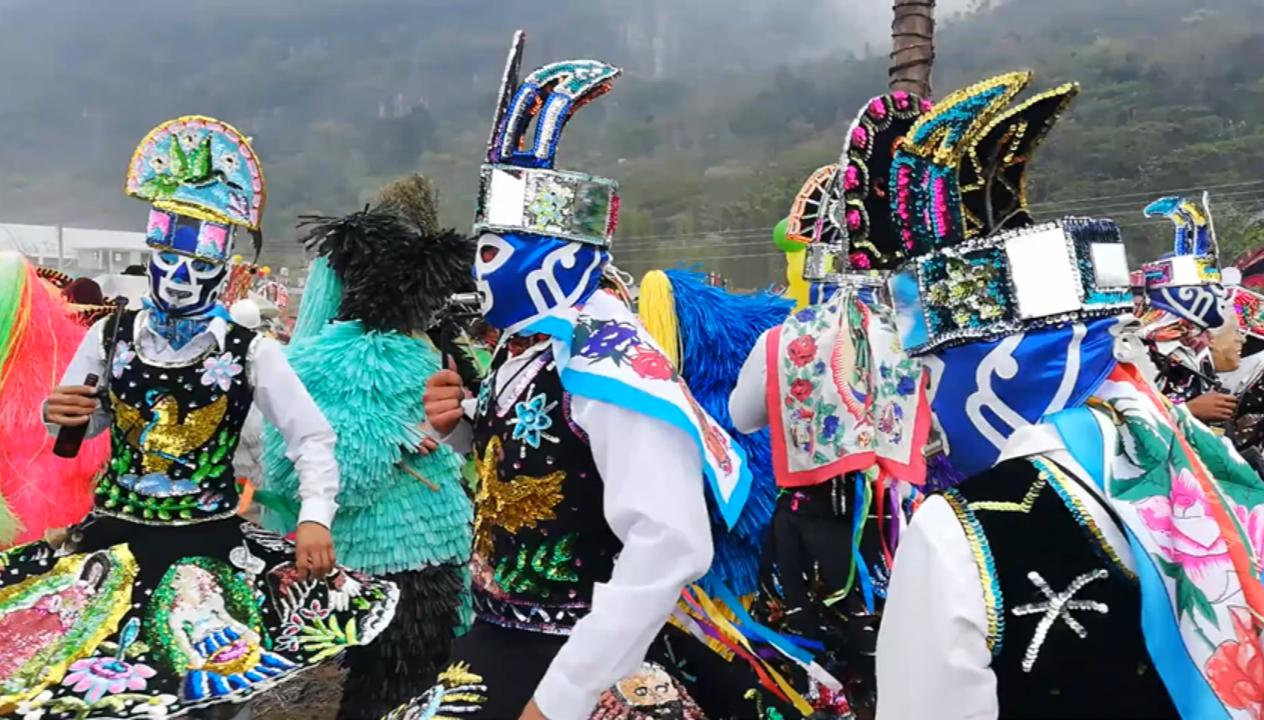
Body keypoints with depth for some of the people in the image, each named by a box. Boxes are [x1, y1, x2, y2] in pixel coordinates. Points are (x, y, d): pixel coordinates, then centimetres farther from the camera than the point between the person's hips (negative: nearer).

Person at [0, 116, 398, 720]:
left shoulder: (249, 351, -6)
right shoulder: (110, 337, 2)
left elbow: (312, 437, -8)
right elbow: (76, 428, 15)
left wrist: (315, 518, -21)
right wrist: (58, 416, -8)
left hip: (211, 538, -2)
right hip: (113, 532, 2)